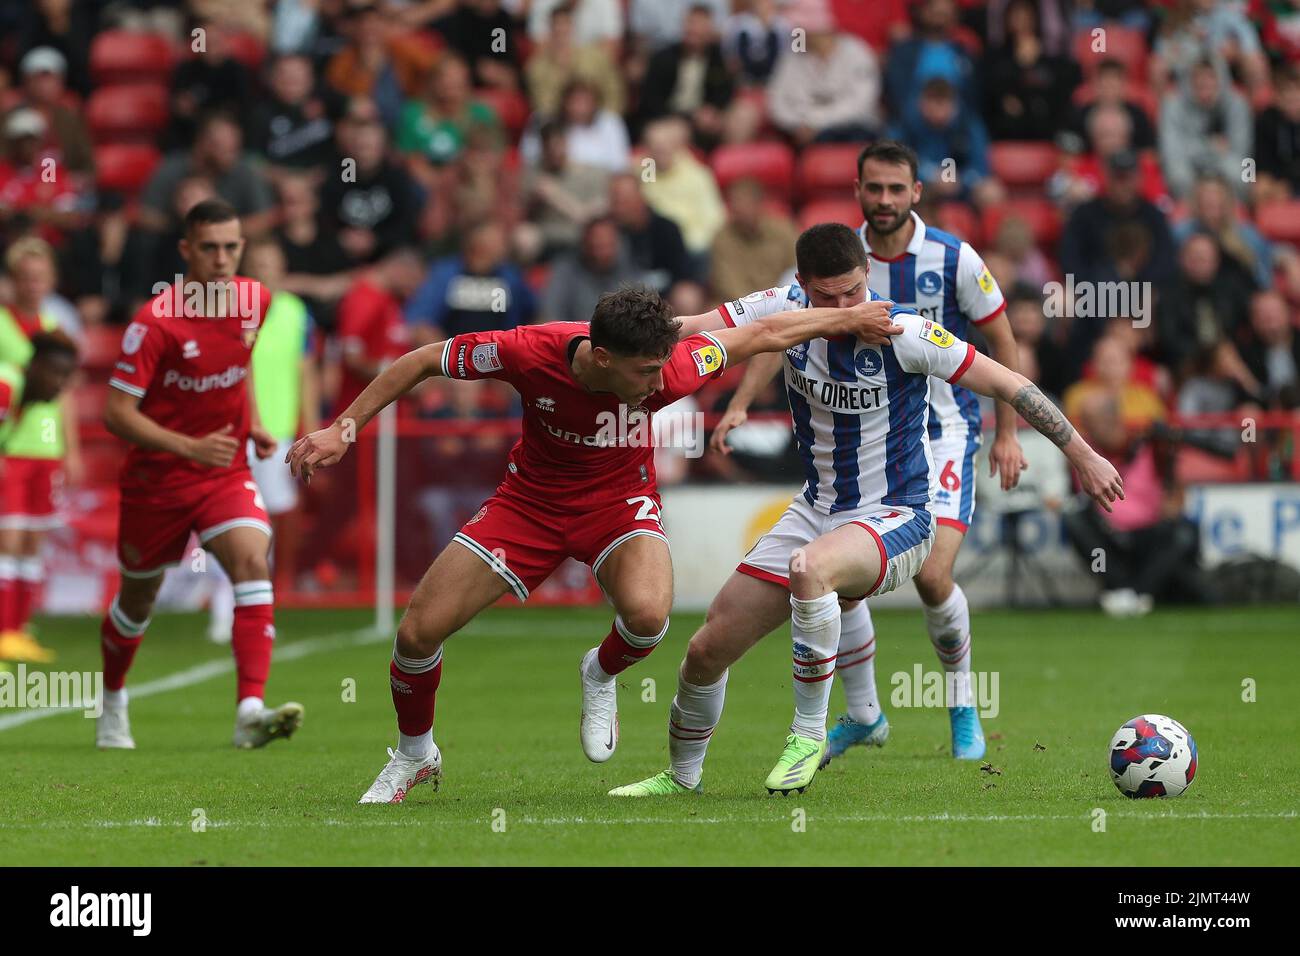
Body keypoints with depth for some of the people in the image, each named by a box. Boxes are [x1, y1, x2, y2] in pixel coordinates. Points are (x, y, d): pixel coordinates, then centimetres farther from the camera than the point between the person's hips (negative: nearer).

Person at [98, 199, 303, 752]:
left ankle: (250, 712, -32)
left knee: (252, 564, -22)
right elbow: (116, 412, -21)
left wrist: (250, 422, 8)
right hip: (156, 478, -3)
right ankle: (112, 704, 41)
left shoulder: (255, 300, -2)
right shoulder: (155, 322, -20)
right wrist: (190, 447, -31)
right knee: (138, 598, 13)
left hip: (226, 473, 3)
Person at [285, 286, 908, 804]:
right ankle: (414, 756, 23)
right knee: (418, 632, -6)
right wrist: (342, 431, -16)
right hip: (530, 499, 1)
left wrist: (849, 318, -6)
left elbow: (760, 335, -14)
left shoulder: (667, 372, -30)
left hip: (619, 501, -1)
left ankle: (603, 676, 4)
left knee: (647, 613, -33)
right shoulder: (528, 352, -31)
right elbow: (423, 361, -15)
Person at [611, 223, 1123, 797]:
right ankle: (682, 775, 29)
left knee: (809, 567, -40)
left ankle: (809, 733, -22)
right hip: (816, 510, 6)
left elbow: (1009, 385, -11)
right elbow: (687, 331, -11)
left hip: (897, 518, -5)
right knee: (708, 650, 2)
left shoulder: (903, 333, -18)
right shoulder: (787, 309, -6)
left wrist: (1081, 455, -9)